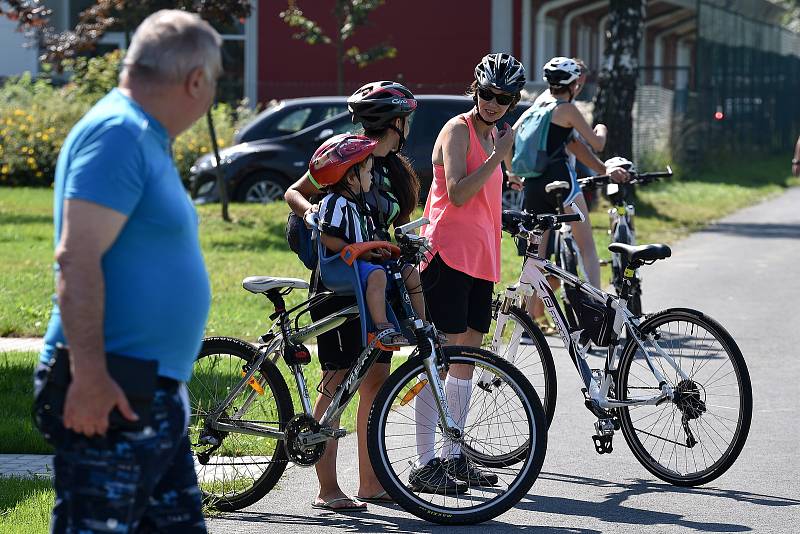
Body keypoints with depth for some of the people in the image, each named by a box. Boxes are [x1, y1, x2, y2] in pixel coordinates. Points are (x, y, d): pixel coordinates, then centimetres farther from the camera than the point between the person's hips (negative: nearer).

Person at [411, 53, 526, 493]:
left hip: (480, 257, 9)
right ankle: (424, 464, -9)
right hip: (449, 254, -9)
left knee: (467, 357, 12)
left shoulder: (491, 134, 17)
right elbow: (458, 193, -22)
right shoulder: (458, 130, -9)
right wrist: (499, 156, -20)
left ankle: (453, 455, 20)